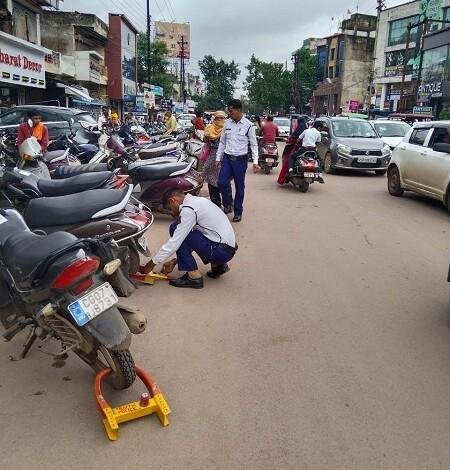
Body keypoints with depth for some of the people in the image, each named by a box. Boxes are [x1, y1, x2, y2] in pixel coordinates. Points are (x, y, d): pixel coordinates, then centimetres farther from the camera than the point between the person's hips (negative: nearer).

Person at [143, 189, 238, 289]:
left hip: (222, 250, -10)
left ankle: (194, 276, -6)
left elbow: (175, 242, -14)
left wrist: (153, 262, -3)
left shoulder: (188, 209, -14)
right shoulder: (197, 201, 15)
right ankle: (217, 265, 18)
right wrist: (175, 261, 18)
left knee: (175, 228, -9)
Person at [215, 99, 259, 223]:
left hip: (240, 160, -3)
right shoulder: (227, 123, 5)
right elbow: (222, 142, 13)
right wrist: (218, 158, 11)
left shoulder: (248, 125, -7)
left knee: (239, 187, 5)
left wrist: (255, 162, -9)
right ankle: (228, 203, 17)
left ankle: (238, 212, 19)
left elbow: (254, 145, -2)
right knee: (222, 182, -11)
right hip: (227, 158, 3)